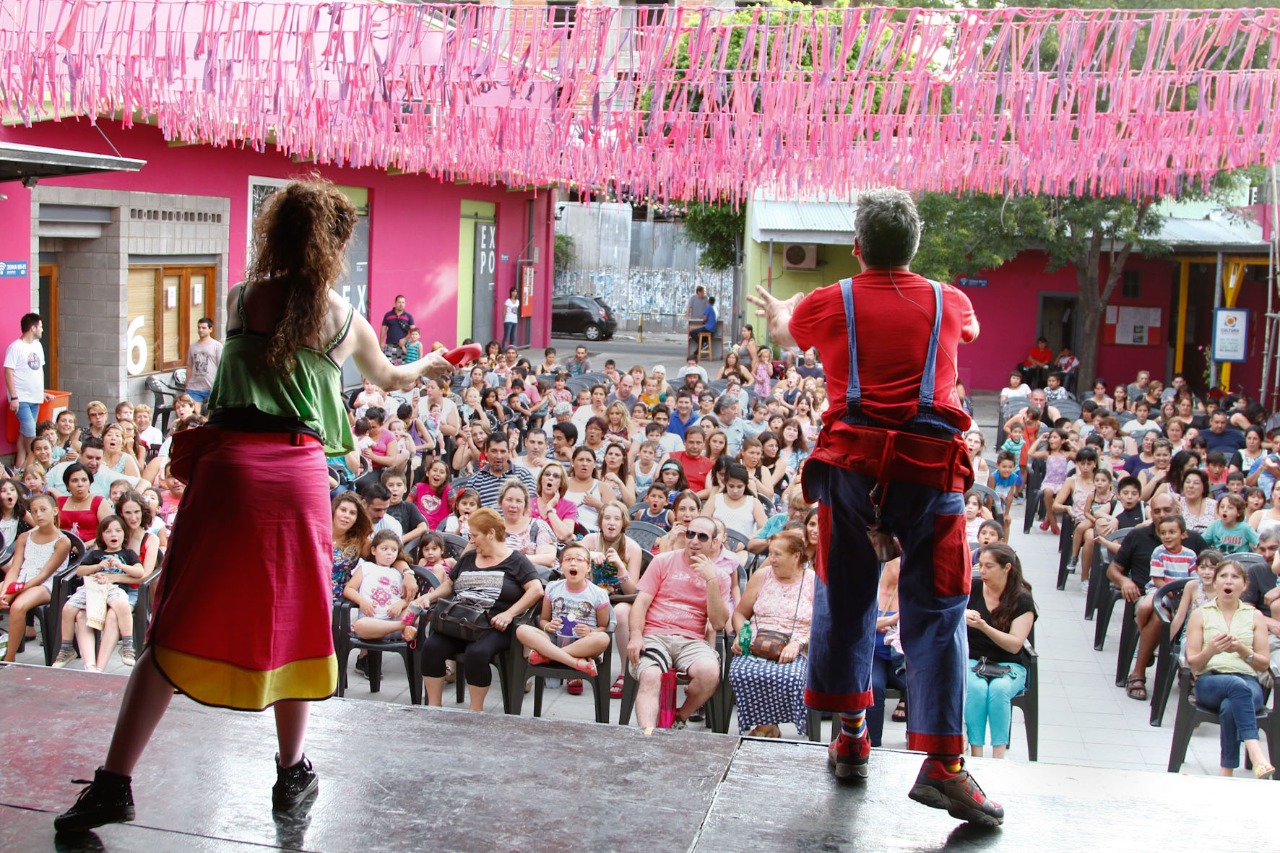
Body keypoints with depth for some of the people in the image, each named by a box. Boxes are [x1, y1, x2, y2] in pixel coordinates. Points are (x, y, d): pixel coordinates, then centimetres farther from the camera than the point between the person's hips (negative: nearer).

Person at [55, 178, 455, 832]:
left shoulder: (240, 298, 7)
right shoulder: (346, 320, 8)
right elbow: (389, 379, 30)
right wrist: (429, 367, 53)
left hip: (229, 464, 0)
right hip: (300, 474, 0)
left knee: (177, 627, 4)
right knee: (291, 623, 16)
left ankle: (113, 785, 4)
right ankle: (291, 772, 28)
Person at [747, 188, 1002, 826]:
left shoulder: (828, 304, 7)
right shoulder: (949, 304, 10)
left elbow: (782, 332, 31)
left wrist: (776, 310, 56)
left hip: (851, 462, 1)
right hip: (930, 466, -1)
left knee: (844, 597, 16)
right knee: (935, 612, 1)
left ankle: (852, 737, 23)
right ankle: (942, 762, -5)